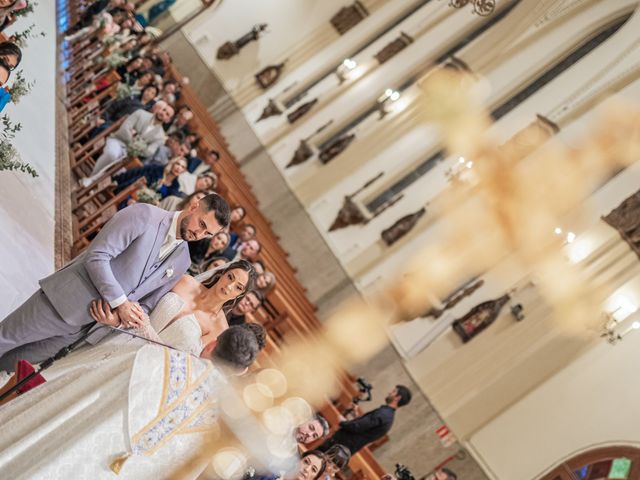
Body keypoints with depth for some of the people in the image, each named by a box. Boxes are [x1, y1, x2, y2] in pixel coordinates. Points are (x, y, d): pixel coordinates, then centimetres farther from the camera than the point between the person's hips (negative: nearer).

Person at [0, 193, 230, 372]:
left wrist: (136, 313, -11)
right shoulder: (143, 215, -12)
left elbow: (148, 301, 12)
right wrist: (120, 302, -21)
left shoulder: (181, 262, 7)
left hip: (85, 327, 5)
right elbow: (97, 256, -16)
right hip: (63, 301, -5)